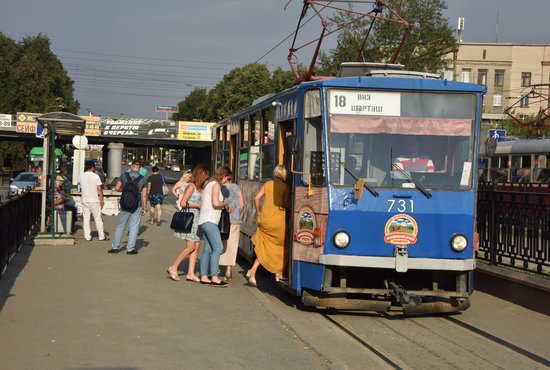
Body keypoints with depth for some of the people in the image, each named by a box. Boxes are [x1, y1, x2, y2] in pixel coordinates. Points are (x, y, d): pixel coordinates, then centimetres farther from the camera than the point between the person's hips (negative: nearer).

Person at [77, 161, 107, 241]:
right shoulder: (95, 176, -10)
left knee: (86, 218, 7)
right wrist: (102, 199, -3)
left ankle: (87, 236, 5)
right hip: (94, 201, -3)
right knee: (98, 218, 5)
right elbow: (99, 189, -11)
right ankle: (101, 236, 10)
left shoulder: (81, 176, 0)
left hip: (84, 200, 3)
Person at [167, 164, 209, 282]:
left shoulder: (200, 188, 15)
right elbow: (183, 203, -15)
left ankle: (191, 273, 4)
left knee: (196, 246, 3)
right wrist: (197, 205, -14)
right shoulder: (191, 186, -9)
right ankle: (173, 268, 0)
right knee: (190, 247, -10)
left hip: (196, 219, 8)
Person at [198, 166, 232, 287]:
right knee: (218, 247, -13)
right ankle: (214, 277, -17)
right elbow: (215, 203, -20)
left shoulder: (210, 184, 20)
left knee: (207, 249, 8)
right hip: (209, 221, -10)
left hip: (204, 221, 10)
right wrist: (224, 204, -2)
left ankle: (204, 277, 7)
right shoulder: (215, 185, -9)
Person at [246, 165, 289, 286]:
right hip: (278, 220, -4)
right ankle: (278, 273, 17)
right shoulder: (285, 187, -3)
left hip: (265, 220, 4)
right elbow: (286, 203, -12)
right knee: (281, 247, 15)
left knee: (264, 248, 11)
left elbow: (256, 198, 2)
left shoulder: (267, 184, 7)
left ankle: (252, 271, -3)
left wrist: (258, 213, 12)